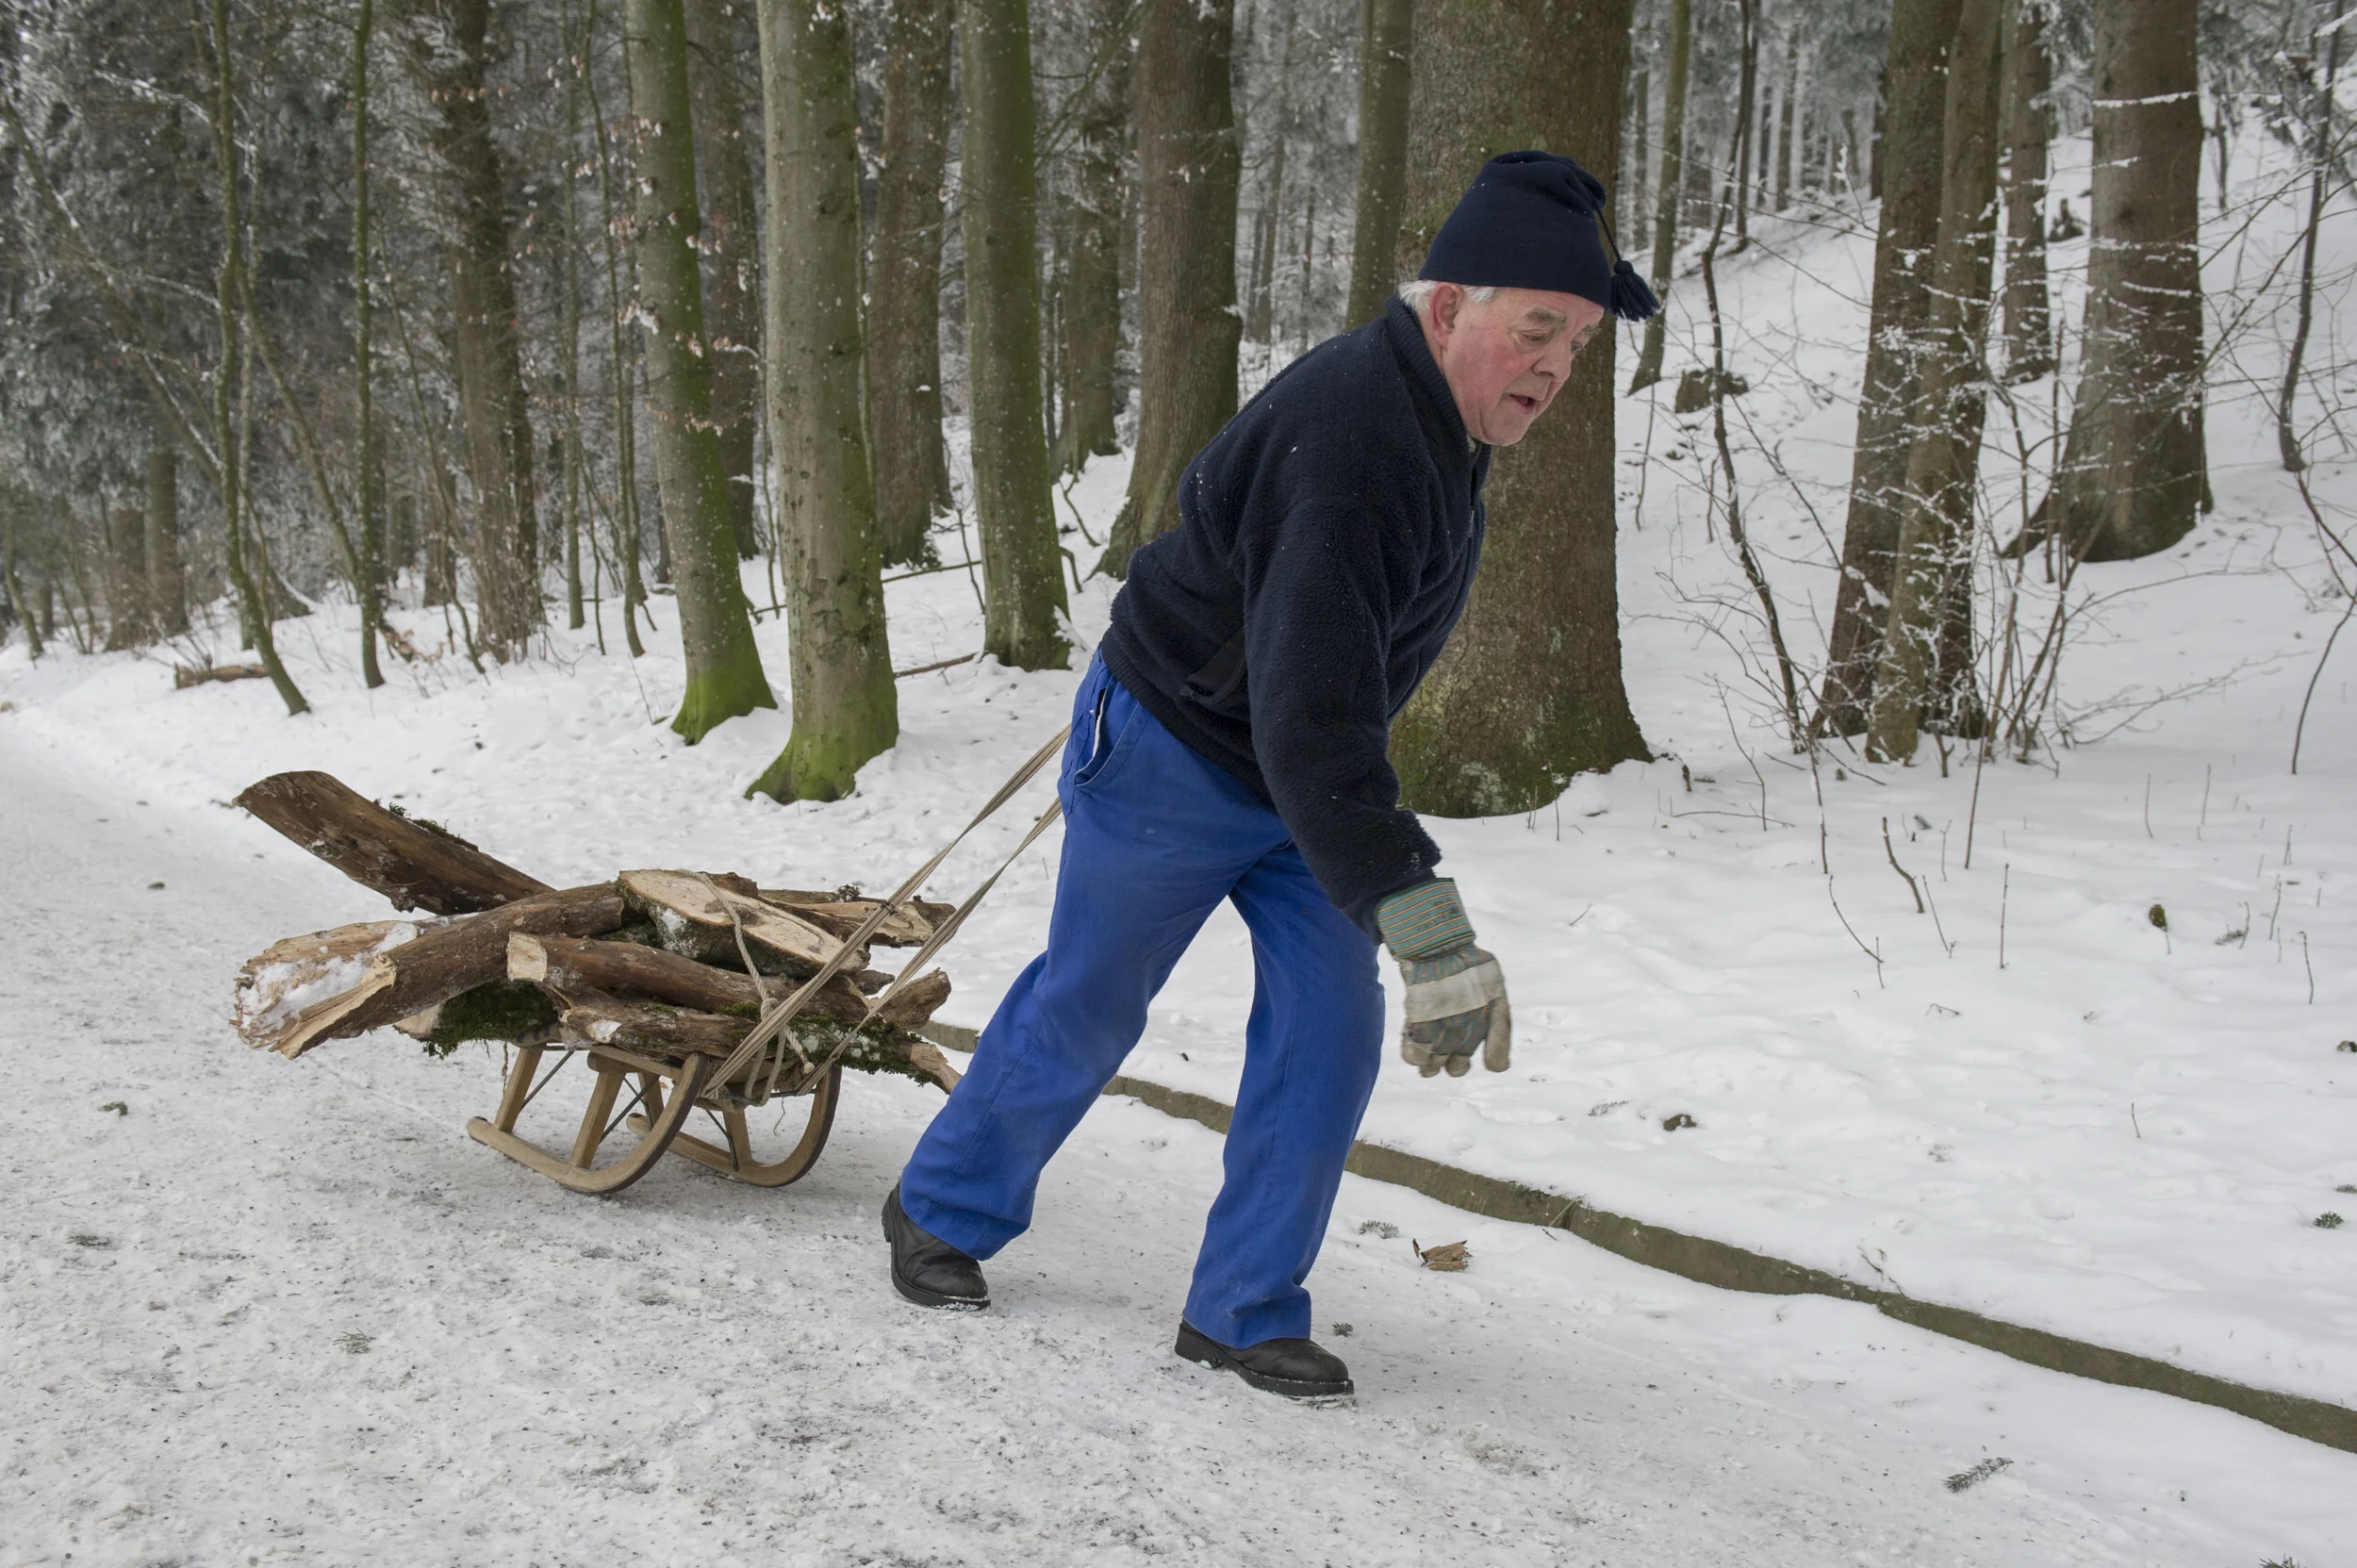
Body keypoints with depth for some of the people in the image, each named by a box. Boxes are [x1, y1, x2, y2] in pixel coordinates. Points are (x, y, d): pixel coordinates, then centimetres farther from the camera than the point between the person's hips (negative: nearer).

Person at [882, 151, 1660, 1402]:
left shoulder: (1432, 412, -5)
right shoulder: (1347, 449, -37)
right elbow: (1310, 720, -46)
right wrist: (1425, 925, -52)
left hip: (1301, 773, 8)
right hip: (1171, 758, -8)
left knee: (1329, 1026, -1)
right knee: (1084, 1013, 9)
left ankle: (1243, 1310, 11)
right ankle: (939, 1211, 34)